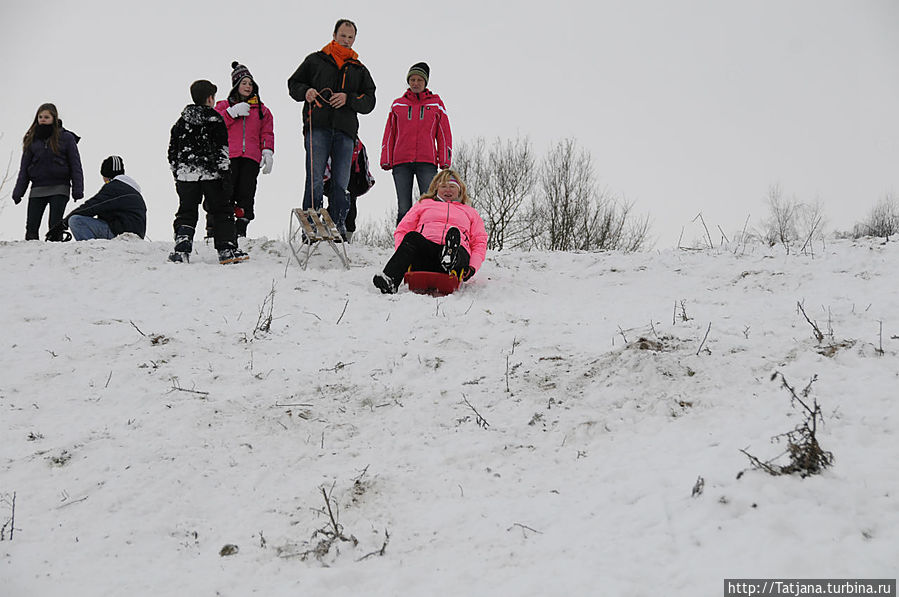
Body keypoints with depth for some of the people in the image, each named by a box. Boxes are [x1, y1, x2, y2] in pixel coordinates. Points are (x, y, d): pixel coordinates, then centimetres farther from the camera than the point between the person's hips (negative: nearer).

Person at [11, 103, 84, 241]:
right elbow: (24, 167, 13)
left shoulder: (66, 138, 2)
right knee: (31, 227, -3)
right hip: (37, 189, 4)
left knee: (55, 226, -9)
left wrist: (77, 189, -8)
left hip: (59, 188, -3)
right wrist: (18, 191, 5)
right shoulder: (32, 139, 12)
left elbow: (75, 165, 2)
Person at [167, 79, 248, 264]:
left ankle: (181, 249, -7)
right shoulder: (215, 119, -4)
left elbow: (172, 152, 13)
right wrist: (226, 173, -7)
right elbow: (222, 149, -9)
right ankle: (227, 249, 0)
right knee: (222, 211, 5)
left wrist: (177, 175, 21)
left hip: (186, 174, 3)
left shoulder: (181, 122, 10)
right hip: (211, 174, -3)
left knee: (186, 212, 7)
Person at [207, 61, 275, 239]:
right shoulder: (224, 106, 16)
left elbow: (267, 132, 18)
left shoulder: (262, 109, 22)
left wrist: (268, 151, 1)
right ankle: (213, 229, -9)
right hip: (228, 156, -2)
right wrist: (232, 113, -5)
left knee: (246, 194, -6)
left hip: (251, 158, 2)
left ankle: (240, 230, -1)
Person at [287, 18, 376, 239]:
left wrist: (348, 98, -6)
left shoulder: (359, 70, 20)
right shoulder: (315, 60, 15)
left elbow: (369, 102, 13)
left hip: (345, 130, 2)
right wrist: (305, 92, -6)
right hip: (318, 126, -2)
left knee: (341, 183, 1)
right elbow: (294, 83, 16)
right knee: (315, 179, -10)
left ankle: (339, 224, 5)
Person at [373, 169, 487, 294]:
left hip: (458, 252, 0)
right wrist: (402, 257, 2)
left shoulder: (470, 212, 34)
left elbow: (480, 242, 23)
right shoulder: (424, 204, 34)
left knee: (454, 234, -35)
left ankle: (450, 260, -71)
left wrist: (472, 267, 1)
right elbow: (401, 231, 25)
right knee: (412, 237, -35)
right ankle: (389, 281, -55)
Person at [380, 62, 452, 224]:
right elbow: (389, 135, 16)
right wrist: (386, 160, 6)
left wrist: (445, 161, 1)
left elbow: (444, 134, 11)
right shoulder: (397, 104, 17)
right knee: (404, 209, -4)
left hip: (427, 162, -1)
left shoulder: (436, 103, 14)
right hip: (401, 162, 1)